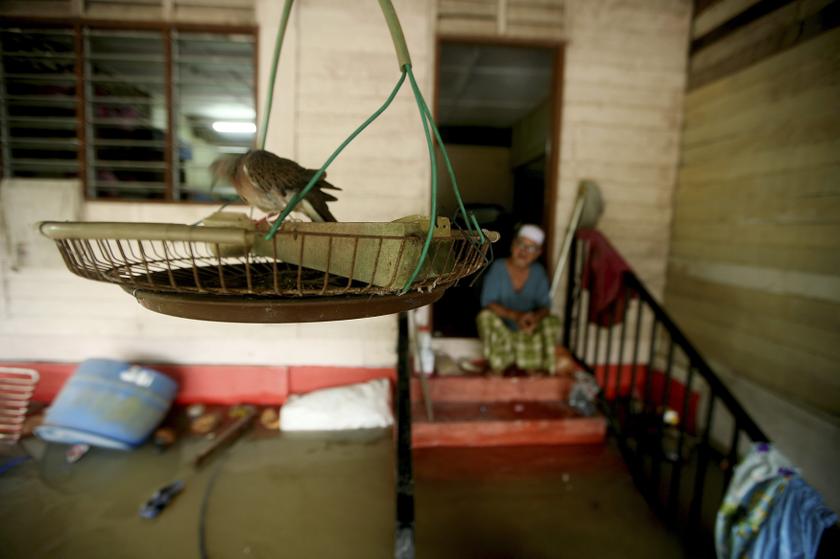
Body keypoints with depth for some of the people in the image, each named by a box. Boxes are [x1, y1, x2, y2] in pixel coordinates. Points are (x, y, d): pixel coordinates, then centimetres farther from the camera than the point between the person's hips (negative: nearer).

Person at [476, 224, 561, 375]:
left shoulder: (538, 272, -5)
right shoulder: (498, 268, -14)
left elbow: (545, 305, -7)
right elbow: (488, 303, -21)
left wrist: (536, 317, -31)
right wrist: (515, 316, -36)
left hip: (527, 331, 3)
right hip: (500, 330, -2)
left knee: (552, 322, -22)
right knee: (486, 316, -31)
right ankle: (497, 372, -17)